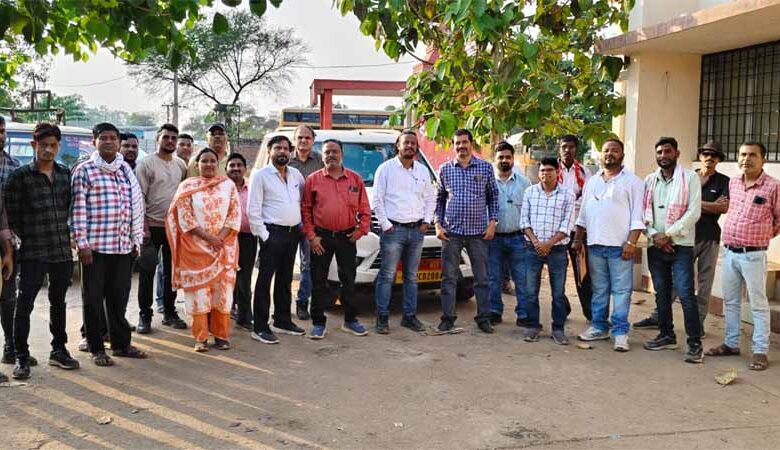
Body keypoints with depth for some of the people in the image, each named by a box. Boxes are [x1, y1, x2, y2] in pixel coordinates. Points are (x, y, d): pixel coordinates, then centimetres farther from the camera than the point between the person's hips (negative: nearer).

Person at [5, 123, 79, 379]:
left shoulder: (66, 174, 8)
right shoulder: (20, 176, -4)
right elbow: (12, 215, -3)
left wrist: (67, 237, 7)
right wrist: (28, 239, -1)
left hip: (63, 251, 4)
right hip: (33, 253, -4)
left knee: (58, 301, 14)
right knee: (24, 304, -2)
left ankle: (58, 350, 26)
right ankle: (21, 357, 9)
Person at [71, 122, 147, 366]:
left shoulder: (126, 170, 12)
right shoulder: (84, 170, -2)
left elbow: (137, 204, 12)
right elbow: (78, 208, -6)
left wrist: (136, 240, 8)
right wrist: (82, 243, -11)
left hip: (123, 245, 4)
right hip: (95, 245, -4)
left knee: (119, 296, 12)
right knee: (94, 298, 5)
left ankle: (121, 343, 24)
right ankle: (96, 349, 15)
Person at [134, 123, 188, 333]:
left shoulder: (181, 165, 10)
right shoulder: (146, 164, -6)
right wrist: (143, 227, -16)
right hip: (152, 226, -5)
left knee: (172, 272, 12)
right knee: (147, 273, 1)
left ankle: (170, 313, 23)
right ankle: (145, 316, 10)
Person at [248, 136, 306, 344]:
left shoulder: (296, 174, 12)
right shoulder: (261, 175, -4)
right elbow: (253, 210, -8)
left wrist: (303, 225, 8)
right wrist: (263, 235, -13)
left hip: (293, 233, 6)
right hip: (273, 233, -6)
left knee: (285, 279, 14)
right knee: (265, 279, -5)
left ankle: (282, 321, 25)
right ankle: (260, 327, -1)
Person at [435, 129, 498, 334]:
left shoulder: (485, 167, 4)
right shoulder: (445, 169, 6)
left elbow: (493, 196, 8)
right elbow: (440, 198, 11)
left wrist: (492, 222, -1)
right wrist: (438, 224, 2)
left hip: (478, 232, 0)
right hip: (451, 231, 1)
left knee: (482, 277, 5)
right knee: (449, 277, 4)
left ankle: (484, 318, 15)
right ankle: (447, 319, 11)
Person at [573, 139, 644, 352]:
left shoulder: (632, 181, 0)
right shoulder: (592, 182, 16)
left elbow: (637, 216, -6)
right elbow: (583, 214, 19)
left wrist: (631, 242, -14)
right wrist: (578, 240, 14)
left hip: (619, 245, -5)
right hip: (594, 244, 5)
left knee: (621, 290, -4)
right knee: (599, 288, 11)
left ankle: (620, 332, 0)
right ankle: (599, 327, 19)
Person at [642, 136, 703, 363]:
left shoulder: (690, 178, -2)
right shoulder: (649, 181, 11)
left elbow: (694, 212, -9)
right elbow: (644, 212, 7)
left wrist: (668, 234, -13)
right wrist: (654, 235, -9)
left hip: (681, 245, -5)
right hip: (656, 245, 5)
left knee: (685, 294, -9)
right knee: (661, 293, 11)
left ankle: (695, 344, -3)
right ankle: (667, 335, 24)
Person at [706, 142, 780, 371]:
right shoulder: (733, 183, 9)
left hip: (753, 255, -6)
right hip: (730, 253, 6)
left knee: (758, 304, 1)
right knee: (730, 302, 13)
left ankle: (760, 351, 7)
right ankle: (731, 344, 25)